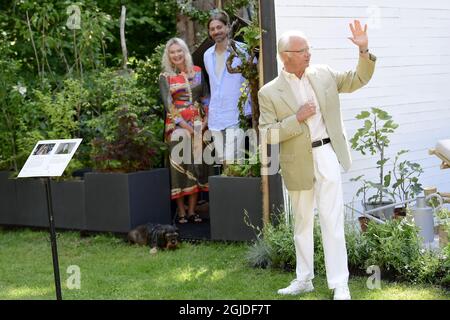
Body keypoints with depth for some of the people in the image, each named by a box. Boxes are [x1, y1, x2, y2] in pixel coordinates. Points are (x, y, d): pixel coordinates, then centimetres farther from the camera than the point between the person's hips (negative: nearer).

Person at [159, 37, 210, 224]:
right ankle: (181, 212, -2)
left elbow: (206, 97, 10)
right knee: (180, 164, -6)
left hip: (198, 124, 2)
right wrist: (186, 126, -13)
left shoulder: (198, 72, 10)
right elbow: (168, 104, -5)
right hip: (177, 124, -2)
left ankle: (192, 211, 4)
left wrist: (205, 120, -4)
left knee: (197, 165, -1)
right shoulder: (165, 77, 3)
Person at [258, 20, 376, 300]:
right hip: (299, 164, 0)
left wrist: (364, 50, -5)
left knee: (332, 222, -4)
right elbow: (268, 134, -7)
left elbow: (359, 79, 10)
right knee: (303, 222, 15)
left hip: (328, 156, 0)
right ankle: (304, 280, 29)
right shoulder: (269, 93, -4)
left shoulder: (323, 74, 5)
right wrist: (297, 118, -17)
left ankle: (340, 287, -1)